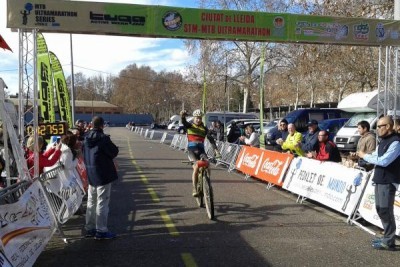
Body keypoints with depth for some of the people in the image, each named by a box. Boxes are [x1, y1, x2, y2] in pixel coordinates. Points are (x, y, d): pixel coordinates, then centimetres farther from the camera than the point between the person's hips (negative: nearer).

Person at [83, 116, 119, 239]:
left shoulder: (86, 138, 4)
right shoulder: (103, 138, -18)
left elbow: (84, 154, 14)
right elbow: (114, 152, -13)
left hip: (90, 174, 7)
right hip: (103, 174, -7)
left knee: (91, 202, 16)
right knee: (102, 203, -1)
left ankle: (90, 228, 24)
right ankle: (101, 230, 3)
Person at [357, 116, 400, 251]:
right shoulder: (383, 141, 13)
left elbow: (383, 161, -23)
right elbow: (375, 156, 19)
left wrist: (365, 156, -13)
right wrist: (363, 155, 0)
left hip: (389, 182, -9)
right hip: (379, 180, 9)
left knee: (385, 211, -5)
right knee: (380, 209, 15)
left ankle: (389, 242, 5)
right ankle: (387, 236, 27)